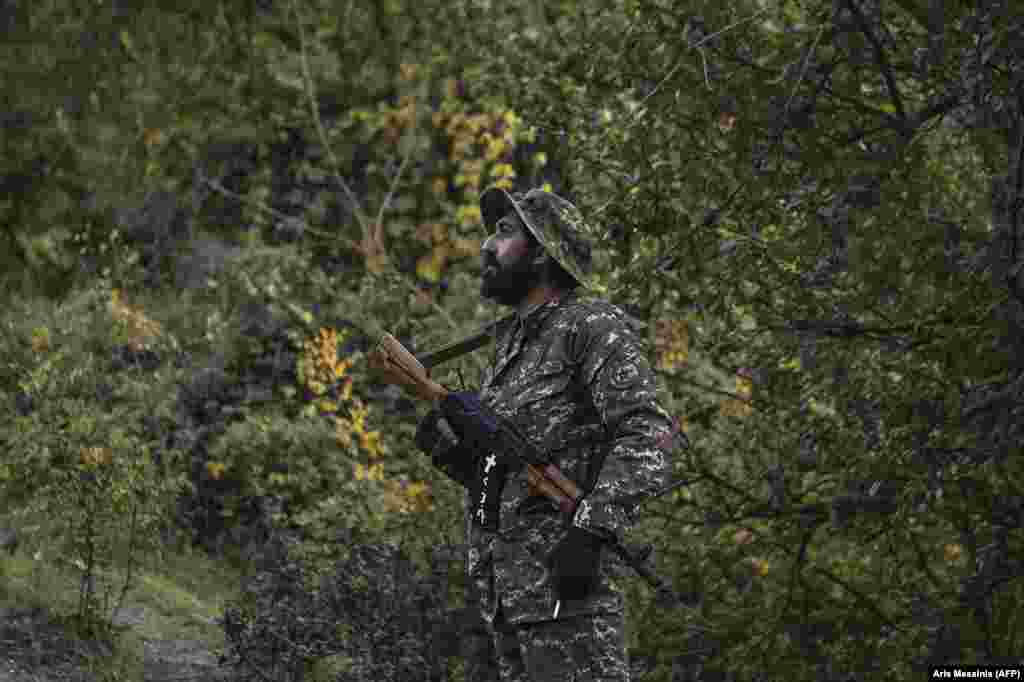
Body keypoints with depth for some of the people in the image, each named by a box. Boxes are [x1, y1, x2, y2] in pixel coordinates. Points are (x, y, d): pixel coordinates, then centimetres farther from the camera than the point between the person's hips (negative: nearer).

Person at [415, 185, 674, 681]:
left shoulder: (593, 327, -3)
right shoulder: (511, 348, 22)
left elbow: (646, 436, -15)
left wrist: (590, 532, -26)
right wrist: (448, 445, 2)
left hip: (566, 570, -9)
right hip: (510, 584, 9)